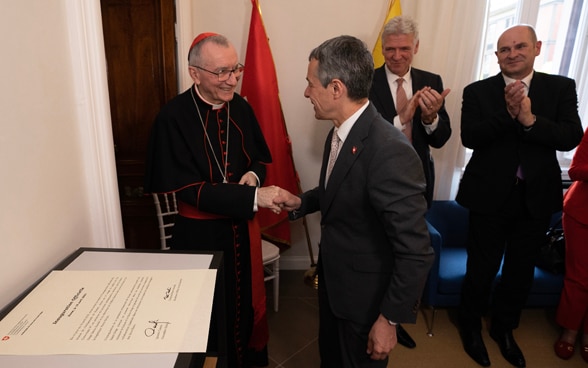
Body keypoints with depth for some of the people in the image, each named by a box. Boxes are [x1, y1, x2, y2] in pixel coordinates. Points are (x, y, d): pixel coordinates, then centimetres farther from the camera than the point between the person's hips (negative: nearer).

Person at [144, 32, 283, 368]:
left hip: (242, 227, 5)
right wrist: (254, 196, -27)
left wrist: (253, 175, -13)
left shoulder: (241, 108, -2)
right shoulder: (173, 118, -18)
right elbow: (190, 189, -21)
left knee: (246, 301, 22)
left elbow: (260, 156, 10)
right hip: (201, 233, -5)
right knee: (210, 313, 15)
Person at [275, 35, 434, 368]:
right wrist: (301, 202, -3)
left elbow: (416, 252, -27)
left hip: (366, 295, -7)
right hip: (332, 279, 8)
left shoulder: (390, 152, -32)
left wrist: (390, 318, -18)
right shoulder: (341, 131, -4)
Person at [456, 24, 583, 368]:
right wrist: (507, 113, -26)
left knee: (521, 270, 18)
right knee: (482, 268, 11)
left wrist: (530, 120, -25)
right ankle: (471, 327, 36)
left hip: (536, 196, 3)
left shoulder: (561, 87, 1)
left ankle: (504, 328, 42)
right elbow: (469, 137, -15)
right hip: (490, 195, -2)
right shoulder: (478, 91, -3)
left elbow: (571, 137, -10)